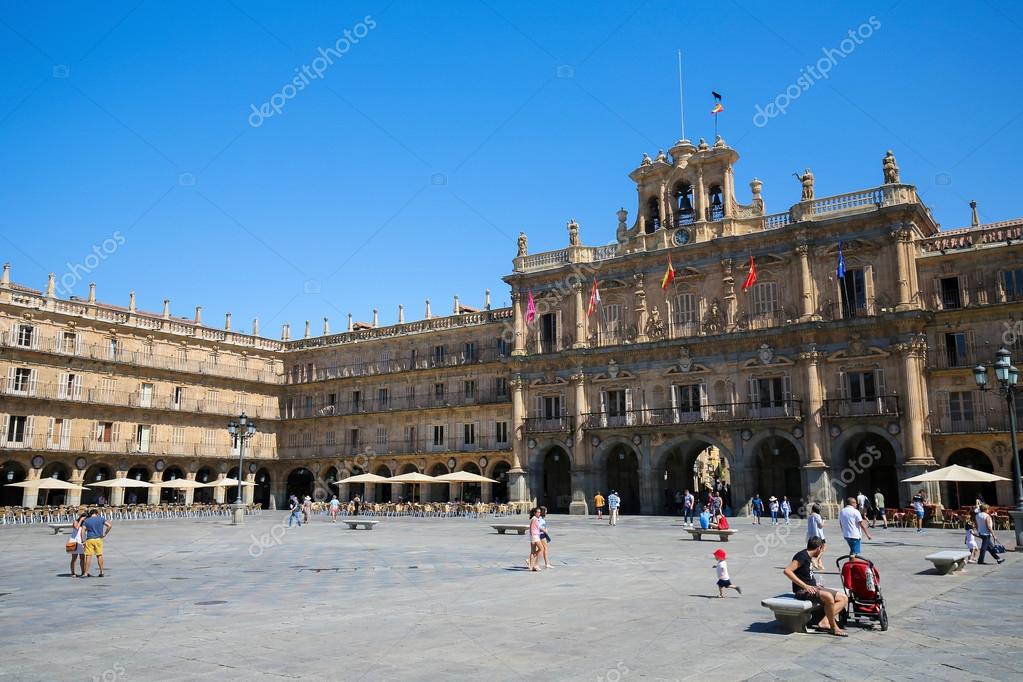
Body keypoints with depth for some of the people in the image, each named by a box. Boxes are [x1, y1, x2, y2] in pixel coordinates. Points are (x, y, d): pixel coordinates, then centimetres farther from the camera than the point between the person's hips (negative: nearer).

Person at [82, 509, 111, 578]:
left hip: (89, 539, -1)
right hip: (98, 539, 1)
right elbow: (110, 525, -5)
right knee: (99, 555, 8)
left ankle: (86, 573, -4)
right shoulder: (101, 519, 4)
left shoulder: (86, 521, 5)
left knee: (88, 556, -1)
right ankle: (102, 572, 13)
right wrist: (105, 534, 3)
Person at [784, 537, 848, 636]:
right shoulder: (802, 556, -12)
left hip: (813, 589, 10)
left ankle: (824, 622, -13)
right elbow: (787, 571, -25)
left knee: (844, 598, 3)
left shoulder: (808, 557, 17)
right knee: (828, 597, -35)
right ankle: (834, 628, -16)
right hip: (802, 591, -10)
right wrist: (805, 586, -25)